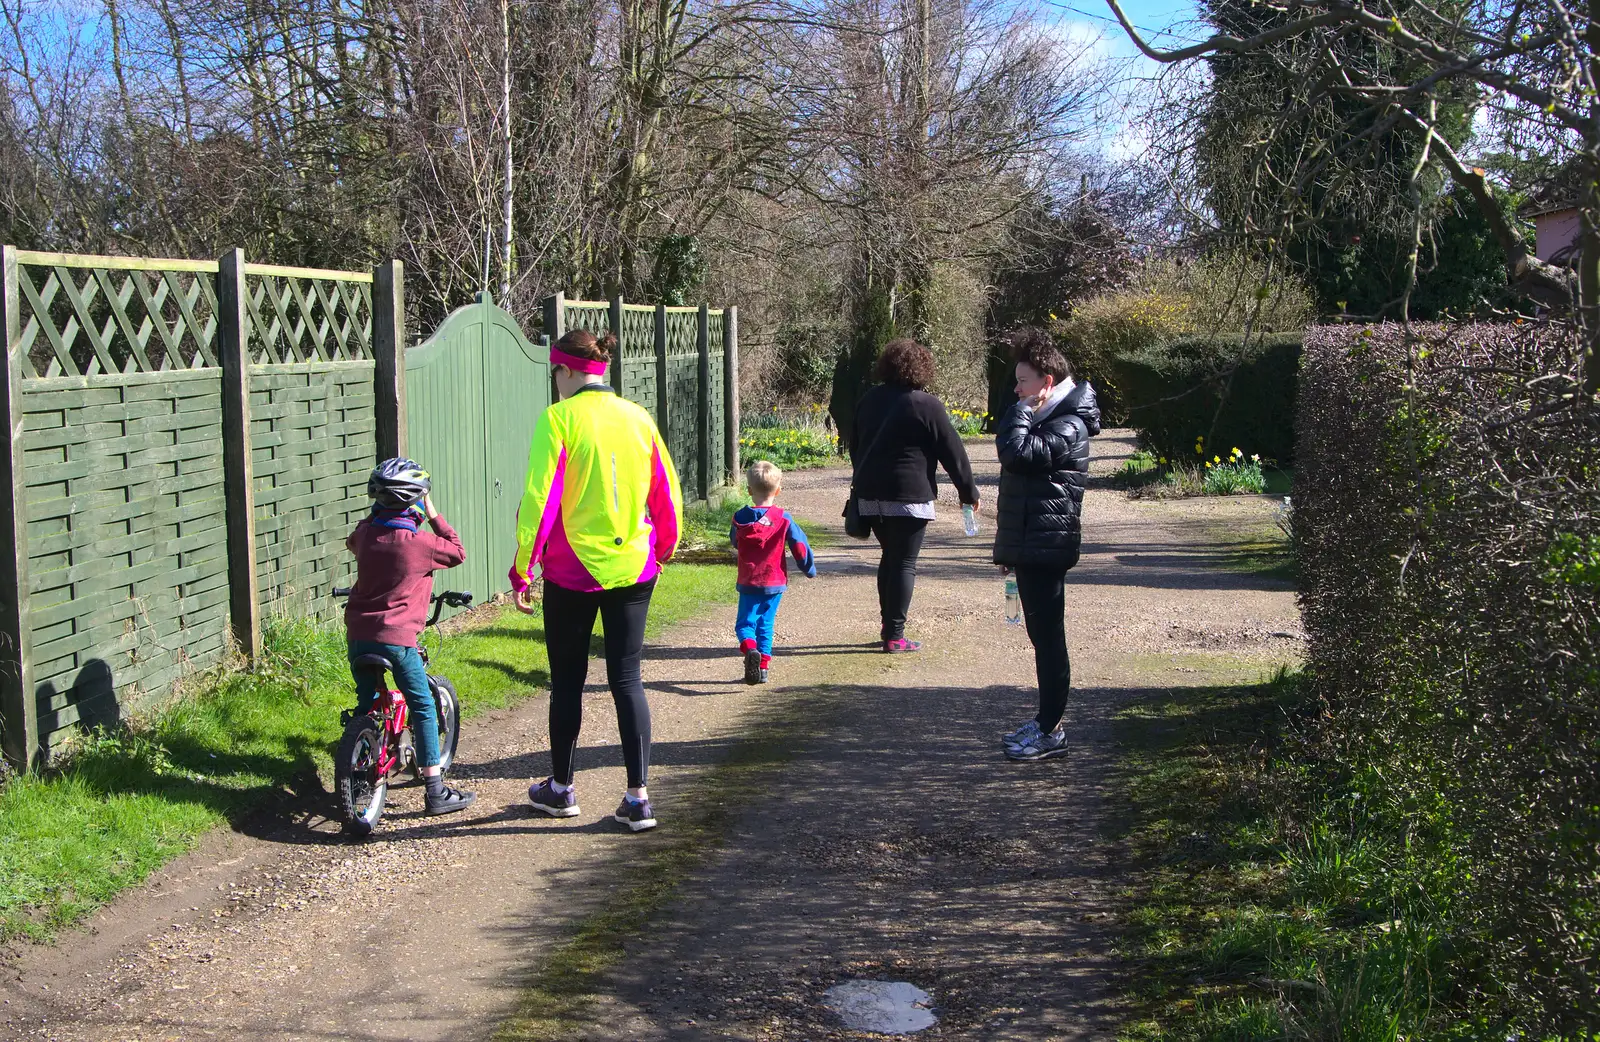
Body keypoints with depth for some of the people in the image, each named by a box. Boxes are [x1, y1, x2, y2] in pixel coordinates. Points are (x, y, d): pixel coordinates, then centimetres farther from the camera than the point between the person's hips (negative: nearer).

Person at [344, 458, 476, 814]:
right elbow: (458, 552, 2)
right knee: (424, 708, 3)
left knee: (366, 707, 19)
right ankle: (435, 790, 3)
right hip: (396, 637, -6)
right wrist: (434, 516, 3)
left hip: (358, 634, 6)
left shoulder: (365, 531, 4)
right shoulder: (419, 542, -13)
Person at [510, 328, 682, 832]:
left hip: (571, 572, -3)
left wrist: (521, 570, -5)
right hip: (632, 569, 3)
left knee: (568, 681, 12)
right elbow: (666, 494, 10)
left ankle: (560, 788, 26)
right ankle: (637, 797, 5)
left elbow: (538, 500, -13)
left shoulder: (559, 418, -10)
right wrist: (661, 552, 25)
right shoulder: (639, 418, 3)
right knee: (627, 679, 8)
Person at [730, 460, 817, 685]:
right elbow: (799, 545, -4)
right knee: (766, 624, 12)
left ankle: (750, 648, -25)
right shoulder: (783, 519, -7)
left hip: (748, 582, -1)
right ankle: (763, 666, 7)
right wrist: (810, 569, 10)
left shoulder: (740, 518, -4)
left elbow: (735, 542, 14)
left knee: (745, 621, 5)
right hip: (775, 582, 1)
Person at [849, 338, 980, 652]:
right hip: (908, 496, -6)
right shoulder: (927, 405, -8)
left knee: (890, 557, 19)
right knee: (904, 563, -1)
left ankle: (887, 626, 21)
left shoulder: (869, 400, 12)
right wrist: (969, 491, 5)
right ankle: (895, 636, -2)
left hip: (869, 494, 7)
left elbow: (854, 446, 21)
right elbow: (953, 452, -5)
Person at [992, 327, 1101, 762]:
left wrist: (1023, 409, -14)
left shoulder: (1068, 426, -16)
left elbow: (1016, 452, -30)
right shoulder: (1045, 418, 18)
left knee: (1048, 635, -6)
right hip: (1029, 544, 10)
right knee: (1041, 634, 15)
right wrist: (1009, 545, 22)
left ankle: (1051, 732, -1)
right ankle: (1045, 721, 23)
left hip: (1047, 544, -10)